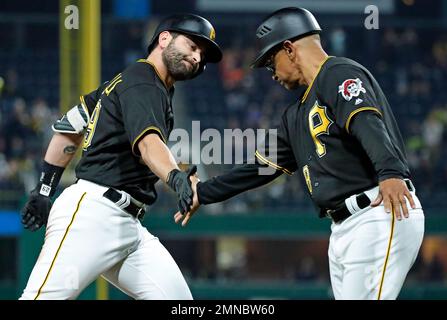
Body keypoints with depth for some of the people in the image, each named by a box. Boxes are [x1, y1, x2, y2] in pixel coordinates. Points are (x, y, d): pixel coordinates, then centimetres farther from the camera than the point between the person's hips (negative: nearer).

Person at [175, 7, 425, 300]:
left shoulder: (341, 75, -5)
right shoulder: (298, 115, 24)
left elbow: (369, 124, -24)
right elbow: (262, 165, 32)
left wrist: (390, 173, -42)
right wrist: (203, 193, 36)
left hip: (381, 216, -10)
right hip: (343, 229, 10)